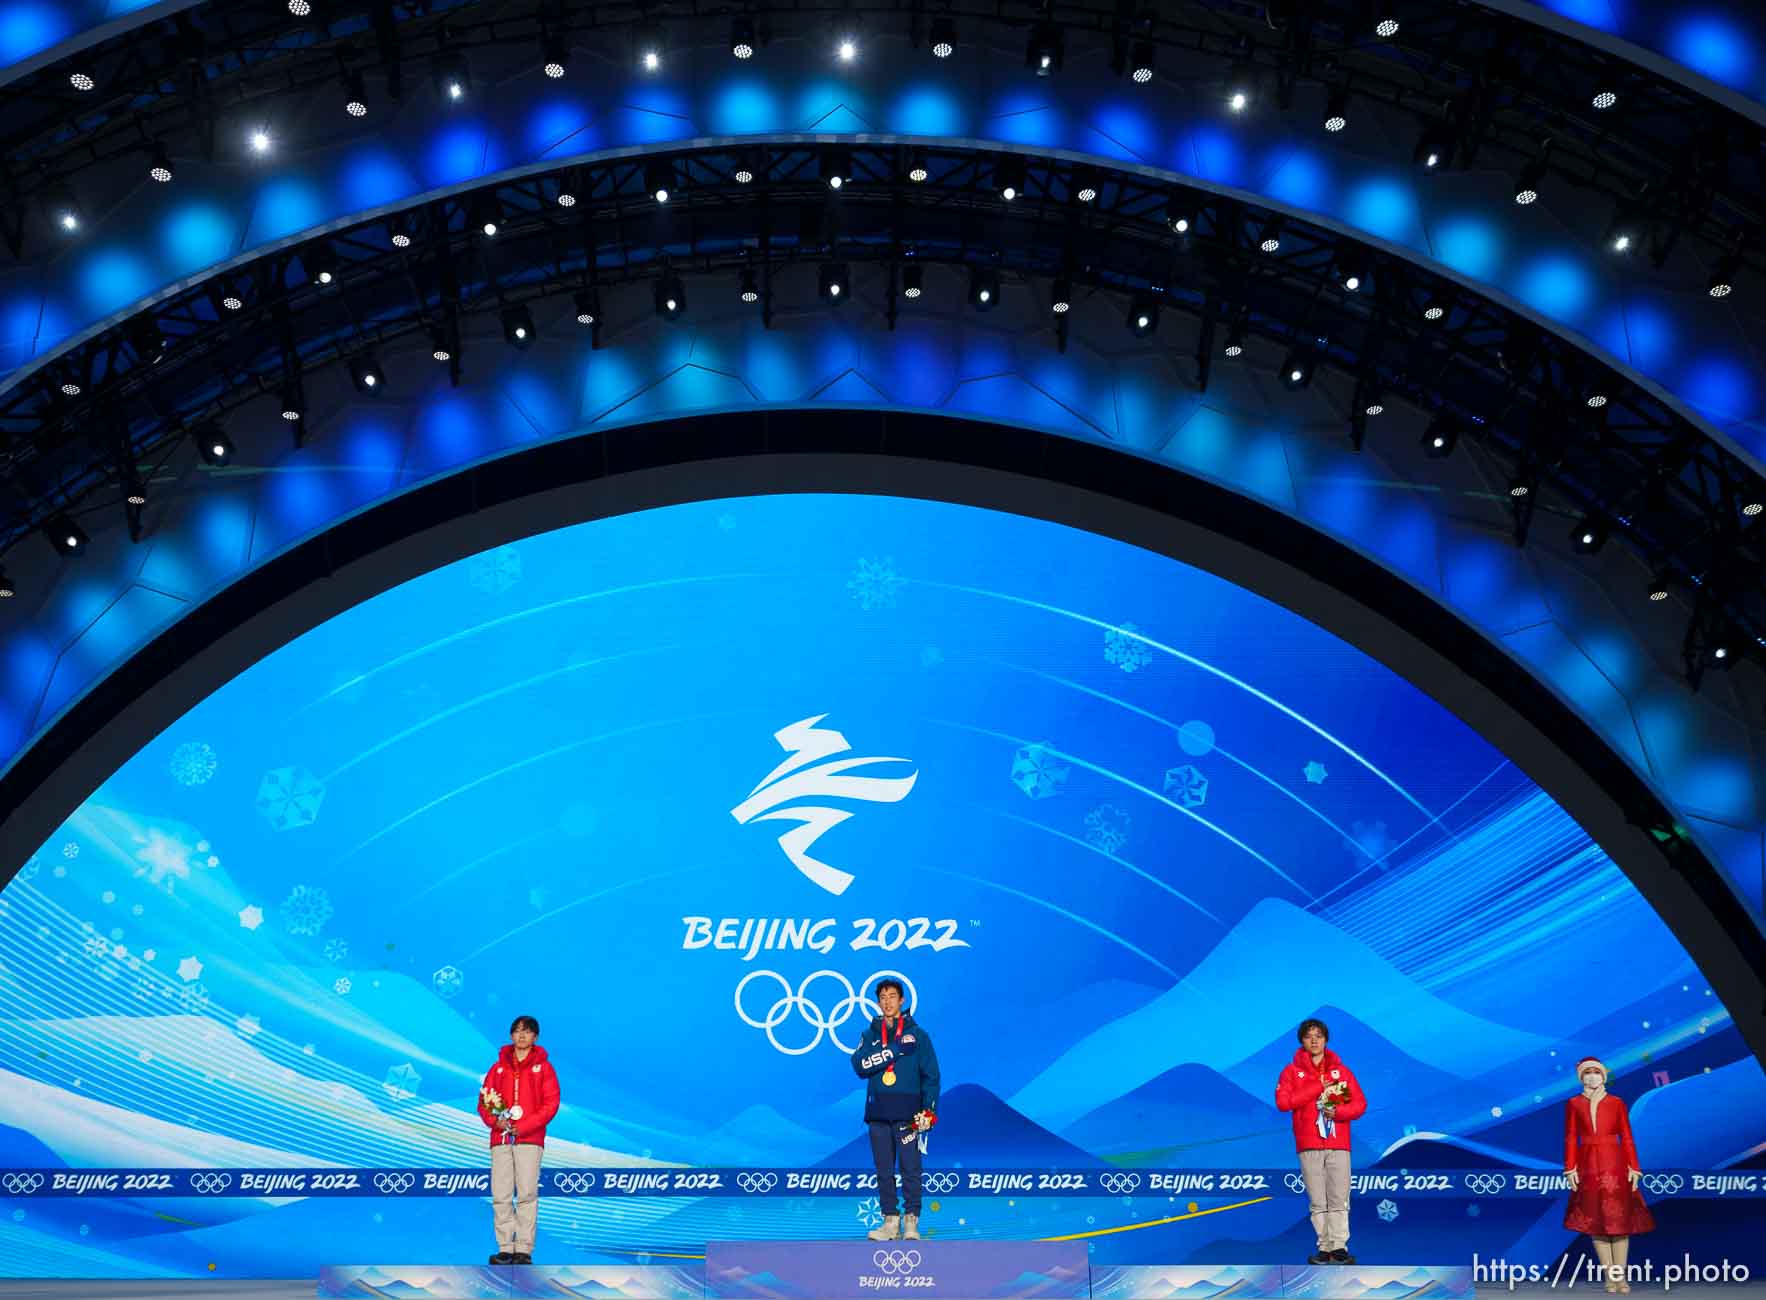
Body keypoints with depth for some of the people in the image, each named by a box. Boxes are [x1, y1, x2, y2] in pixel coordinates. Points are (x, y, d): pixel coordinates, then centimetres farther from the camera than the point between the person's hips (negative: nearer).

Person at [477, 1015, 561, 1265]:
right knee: (501, 1195, -2)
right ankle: (505, 1249, 3)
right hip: (501, 1139, 3)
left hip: (530, 1139, -3)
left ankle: (524, 1249, -4)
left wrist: (523, 1126, -11)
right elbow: (484, 1100, 14)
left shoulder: (543, 1067, 7)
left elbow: (550, 1104, 0)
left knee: (527, 1194, -7)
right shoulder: (499, 1067, 16)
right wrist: (495, 1120, -7)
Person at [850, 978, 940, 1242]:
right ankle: (890, 1221, 11)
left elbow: (931, 1075, 5)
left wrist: (928, 1109, -7)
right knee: (884, 1170, 5)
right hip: (877, 1113, 3)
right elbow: (860, 1065, -6)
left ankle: (911, 1222, 0)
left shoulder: (917, 1034, 6)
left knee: (911, 1169, -6)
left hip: (906, 1113, -3)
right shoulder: (870, 1035, 12)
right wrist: (895, 1049, -12)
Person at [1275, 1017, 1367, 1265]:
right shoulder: (1291, 1071, 7)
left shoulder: (1340, 1070, 12)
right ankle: (1324, 1248, 3)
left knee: (1339, 1200, -4)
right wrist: (1318, 1087, -7)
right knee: (1317, 1201, -1)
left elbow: (1360, 1103, 7)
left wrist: (1339, 1111, -12)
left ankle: (1339, 1247, -1)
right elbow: (1282, 1102, -7)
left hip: (1338, 1144, 1)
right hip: (1309, 1145, -1)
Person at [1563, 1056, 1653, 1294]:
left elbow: (1626, 1137, 3)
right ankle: (1610, 1276, 8)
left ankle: (1621, 1276, 3)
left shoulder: (1616, 1103, 5)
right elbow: (1570, 1139, 1)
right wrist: (1570, 1168, -6)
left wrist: (1634, 1168, -3)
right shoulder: (1574, 1104, 4)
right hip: (1588, 1166, 0)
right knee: (1595, 1221, 1)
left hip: (1614, 1164, 0)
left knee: (1619, 1220, -2)